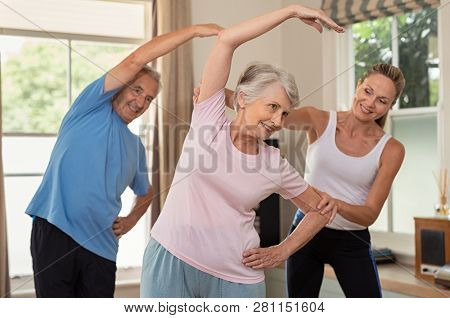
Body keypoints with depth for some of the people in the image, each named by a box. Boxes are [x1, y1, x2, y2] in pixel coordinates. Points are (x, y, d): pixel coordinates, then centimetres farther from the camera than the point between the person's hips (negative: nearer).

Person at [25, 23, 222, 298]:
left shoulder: (136, 146, 20)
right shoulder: (92, 107, 3)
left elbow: (146, 192, 36)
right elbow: (136, 61, -8)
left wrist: (130, 221, 14)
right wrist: (195, 30, -8)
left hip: (102, 243, 6)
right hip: (56, 232, -5)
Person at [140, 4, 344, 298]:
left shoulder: (276, 165, 1)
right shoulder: (209, 121, -5)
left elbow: (319, 210, 14)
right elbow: (226, 40, -12)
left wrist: (283, 250, 1)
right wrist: (292, 10, -11)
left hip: (236, 278, 2)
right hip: (170, 261, -2)